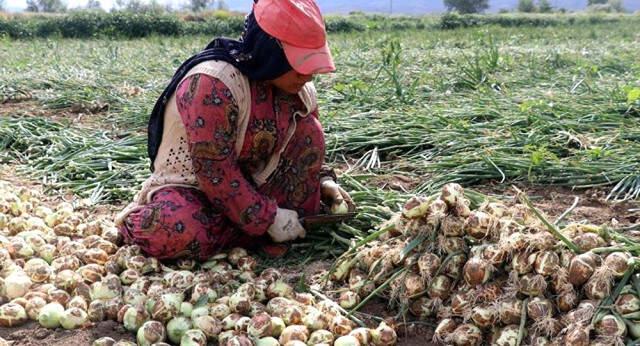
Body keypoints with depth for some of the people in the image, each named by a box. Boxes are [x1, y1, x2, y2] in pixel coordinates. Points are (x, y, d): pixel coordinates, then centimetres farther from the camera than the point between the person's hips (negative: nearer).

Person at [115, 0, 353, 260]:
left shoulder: (293, 84, -4)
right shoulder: (212, 84, -29)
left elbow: (308, 144, 14)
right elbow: (213, 171, -29)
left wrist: (322, 179, -3)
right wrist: (267, 220, -27)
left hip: (251, 184, 7)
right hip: (193, 186, -7)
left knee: (309, 130, -10)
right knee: (177, 230, -41)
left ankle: (293, 225, -15)